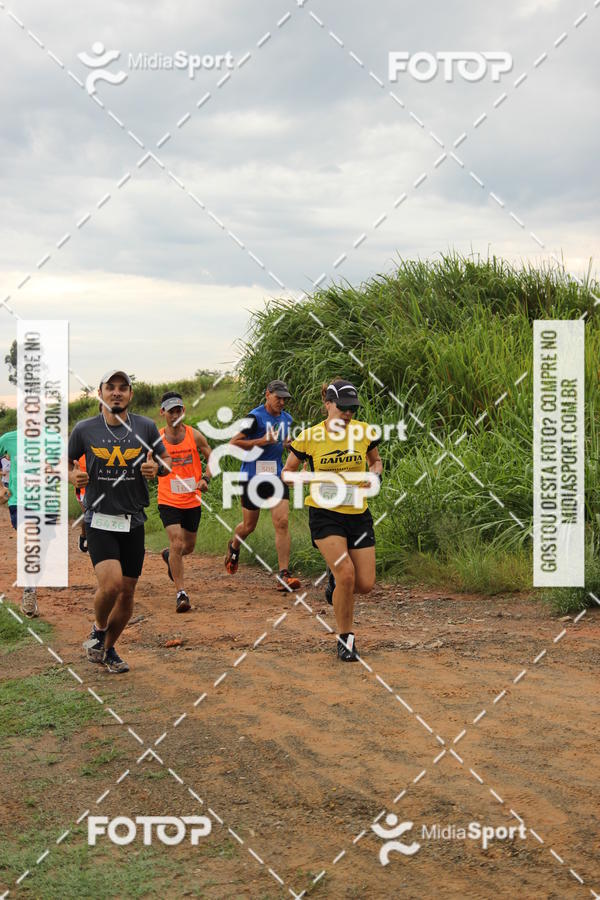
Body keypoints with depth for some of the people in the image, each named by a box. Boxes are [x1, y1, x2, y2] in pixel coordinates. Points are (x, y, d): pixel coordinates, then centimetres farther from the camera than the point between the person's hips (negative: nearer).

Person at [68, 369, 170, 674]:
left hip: (133, 522, 3)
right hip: (99, 520, -3)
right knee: (110, 583, -21)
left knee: (127, 592, 7)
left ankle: (108, 649, 30)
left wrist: (155, 468, -11)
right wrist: (73, 476, -10)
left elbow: (166, 460, 12)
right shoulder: (84, 429, -2)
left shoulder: (146, 427, 1)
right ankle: (98, 629, 10)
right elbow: (66, 461, 12)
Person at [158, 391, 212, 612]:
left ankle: (168, 555, 52)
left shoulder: (194, 436, -4)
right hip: (168, 502, -3)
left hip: (192, 501, 3)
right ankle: (181, 594, -10)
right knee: (177, 545, -17)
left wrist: (205, 479, -9)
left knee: (188, 547, 17)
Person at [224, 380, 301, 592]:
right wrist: (261, 441, -23)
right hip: (253, 477, -4)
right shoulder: (255, 417, -12)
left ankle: (284, 575, -12)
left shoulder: (287, 419, 9)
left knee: (282, 523, -11)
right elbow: (234, 442, -16)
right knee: (249, 525, 10)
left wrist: (290, 444, 5)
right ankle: (234, 547, 46)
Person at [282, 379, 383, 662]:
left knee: (365, 584, -1)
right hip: (325, 514, -3)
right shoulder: (310, 437, -8)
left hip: (358, 514, 3)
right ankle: (345, 640, -3)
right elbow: (287, 472, 4)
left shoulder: (363, 432, -1)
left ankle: (334, 577, 36)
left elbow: (376, 461, 17)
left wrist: (374, 474, -6)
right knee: (347, 574, -22)